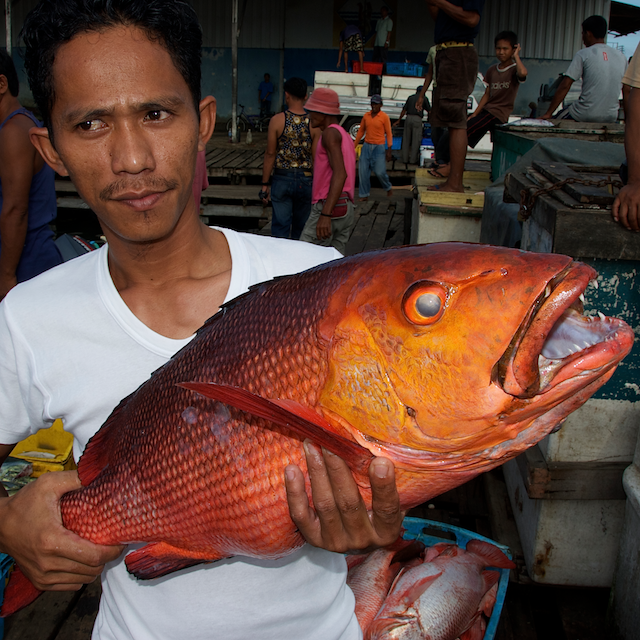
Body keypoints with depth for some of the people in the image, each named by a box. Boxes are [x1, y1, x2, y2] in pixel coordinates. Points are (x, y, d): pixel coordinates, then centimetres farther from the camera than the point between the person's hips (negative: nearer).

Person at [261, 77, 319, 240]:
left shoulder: (277, 120, -7)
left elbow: (270, 154, -5)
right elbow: (316, 158, -2)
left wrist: (265, 184, 2)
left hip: (282, 179, -2)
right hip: (305, 180, 2)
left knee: (280, 227, 3)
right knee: (301, 229, 13)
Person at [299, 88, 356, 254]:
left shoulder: (330, 133, -9)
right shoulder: (345, 136, 22)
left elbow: (340, 174, -22)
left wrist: (326, 214, -30)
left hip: (329, 208, -10)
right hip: (347, 209, 10)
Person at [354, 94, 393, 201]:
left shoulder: (384, 117, -5)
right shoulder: (366, 116, 6)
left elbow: (388, 133, -3)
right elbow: (361, 131, 15)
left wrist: (389, 150, -8)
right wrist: (354, 146, 14)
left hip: (379, 147, -4)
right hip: (367, 146, 4)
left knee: (380, 172, -8)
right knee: (363, 171, -2)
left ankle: (388, 187, 21)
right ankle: (364, 195, 8)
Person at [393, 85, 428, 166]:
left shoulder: (410, 97, 15)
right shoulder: (424, 98, 5)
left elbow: (404, 110, 15)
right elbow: (429, 110, 6)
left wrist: (398, 120, 23)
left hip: (409, 118, 4)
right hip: (417, 119, -4)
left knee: (406, 139, 8)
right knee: (416, 140, 0)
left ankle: (405, 159, 8)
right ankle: (413, 159, -1)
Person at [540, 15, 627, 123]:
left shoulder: (583, 54, -7)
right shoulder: (621, 57, 6)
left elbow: (564, 86, -11)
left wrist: (548, 114, -7)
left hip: (585, 116, -5)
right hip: (611, 118, 5)